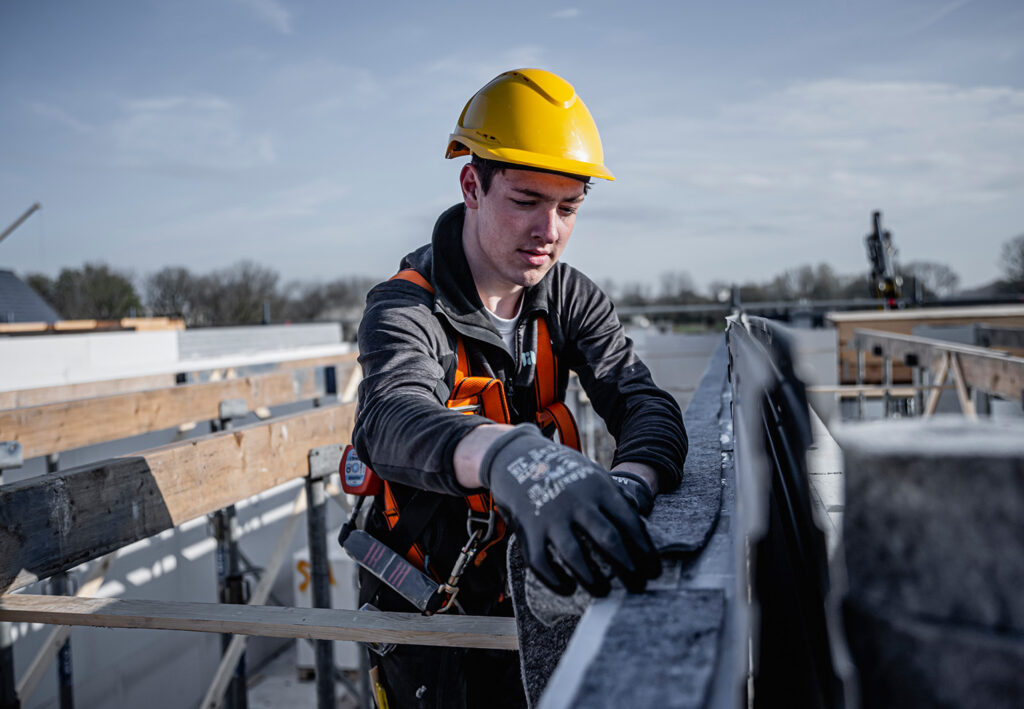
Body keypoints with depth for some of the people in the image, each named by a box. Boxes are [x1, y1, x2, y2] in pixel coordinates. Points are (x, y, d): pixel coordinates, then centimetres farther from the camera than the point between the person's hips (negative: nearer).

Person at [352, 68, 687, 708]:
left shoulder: (572, 299, -7)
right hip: (423, 603, -4)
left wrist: (630, 486, -44)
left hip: (518, 594, 5)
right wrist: (511, 457, -67)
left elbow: (643, 401, -20)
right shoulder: (406, 310, -24)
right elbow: (391, 422, -44)